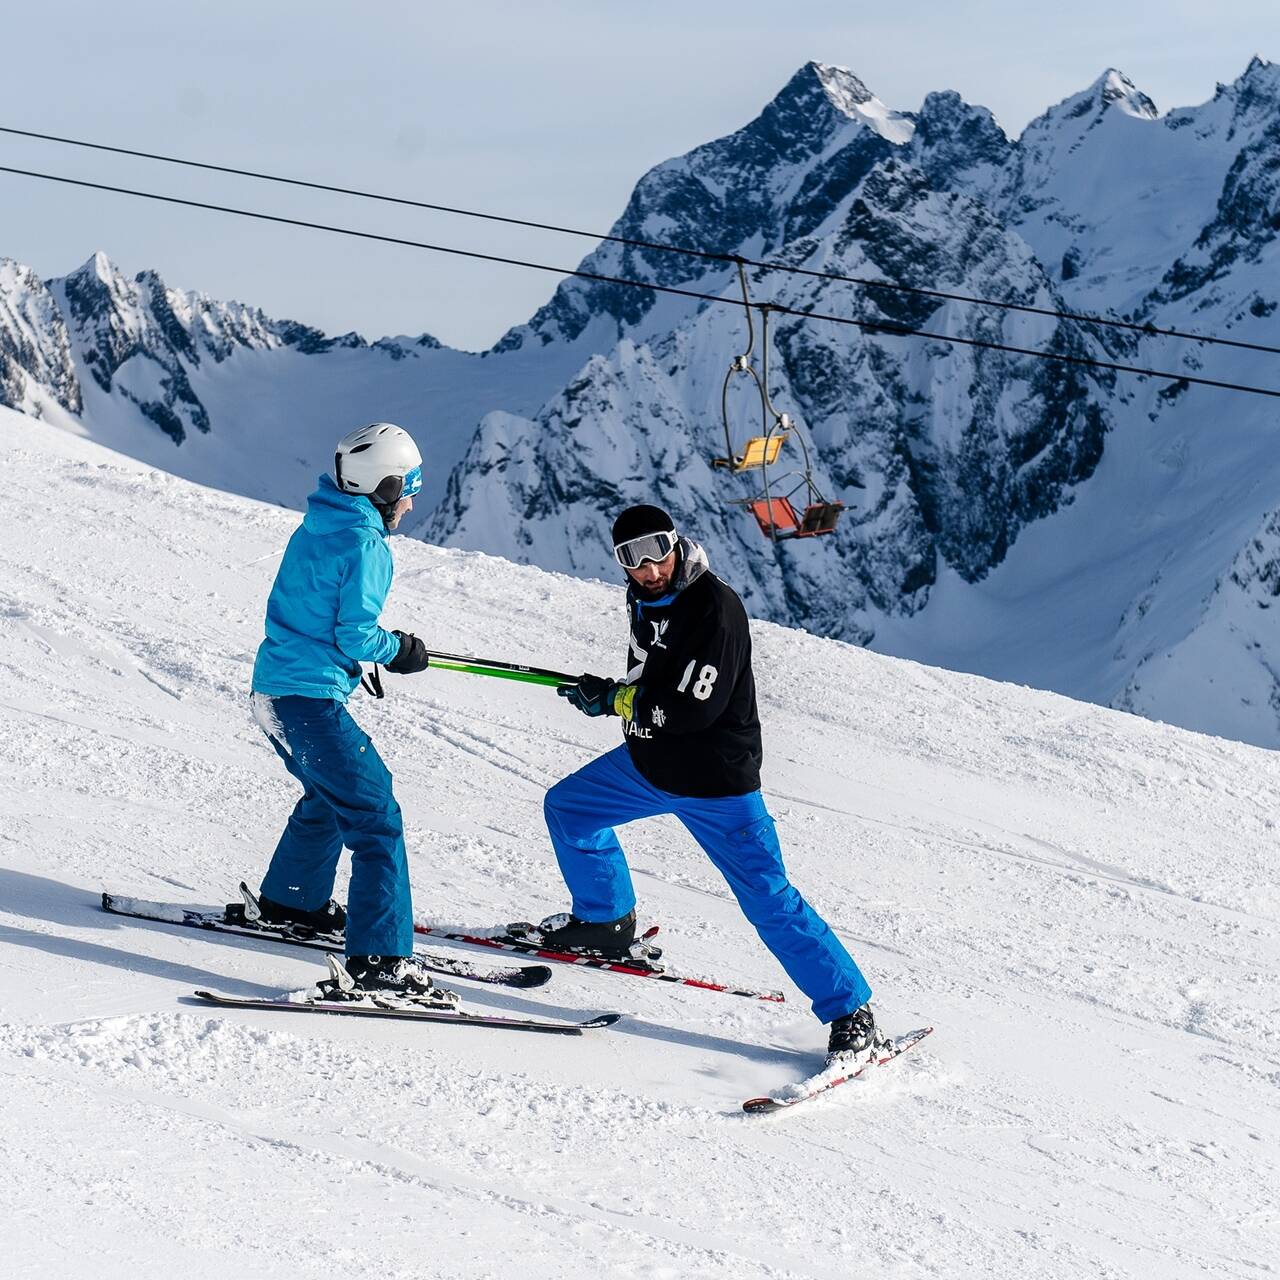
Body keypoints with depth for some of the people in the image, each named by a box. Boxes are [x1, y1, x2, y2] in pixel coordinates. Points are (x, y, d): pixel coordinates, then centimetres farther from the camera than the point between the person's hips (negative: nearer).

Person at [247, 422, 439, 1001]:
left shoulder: (314, 529, 13)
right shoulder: (366, 544, -14)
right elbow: (356, 634, -18)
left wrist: (374, 651, 18)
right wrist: (398, 650, 1)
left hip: (272, 691, 10)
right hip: (312, 698, -10)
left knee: (331, 793, 31)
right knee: (375, 817, -10)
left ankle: (289, 900, 47)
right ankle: (380, 959, -18)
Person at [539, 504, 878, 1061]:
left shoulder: (715, 608, -25)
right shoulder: (645, 598, 2)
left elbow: (691, 707, -30)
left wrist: (614, 698, -18)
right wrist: (610, 695, -3)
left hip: (714, 780, -9)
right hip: (648, 763, 9)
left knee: (769, 900, -10)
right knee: (567, 808, 20)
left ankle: (851, 1012, -3)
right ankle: (606, 921, 40)